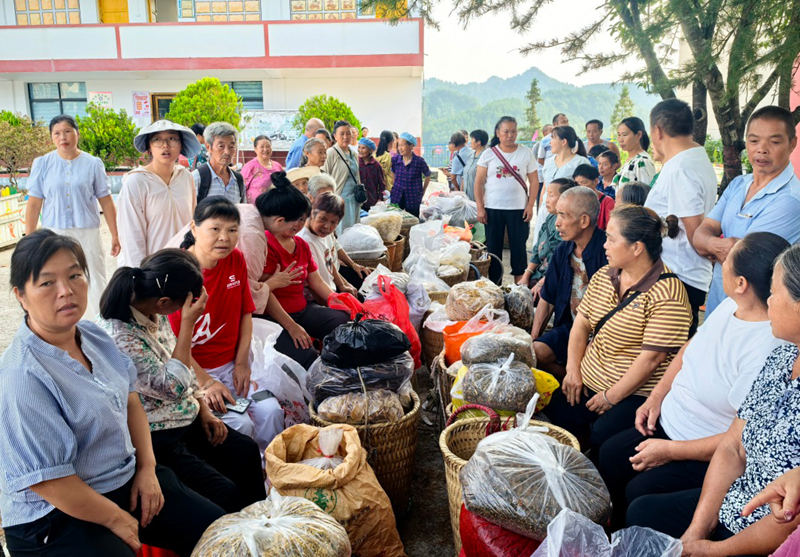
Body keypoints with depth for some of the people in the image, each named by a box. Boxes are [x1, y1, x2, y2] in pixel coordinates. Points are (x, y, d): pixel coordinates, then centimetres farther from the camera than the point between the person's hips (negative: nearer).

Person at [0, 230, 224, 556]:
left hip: (128, 480, 8)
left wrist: (147, 468, 0)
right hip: (56, 517, -7)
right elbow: (45, 479, -23)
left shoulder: (95, 337, -1)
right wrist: (116, 518, -14)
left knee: (219, 528, 8)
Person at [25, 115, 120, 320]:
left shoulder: (93, 164, 1)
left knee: (95, 285, 1)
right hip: (54, 234, 1)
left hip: (87, 233, -1)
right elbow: (34, 204, 3)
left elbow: (106, 201, 4)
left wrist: (115, 235, 3)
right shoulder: (42, 163, 1)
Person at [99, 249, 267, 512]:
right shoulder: (118, 335, -28)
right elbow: (172, 387, -29)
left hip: (187, 420, 9)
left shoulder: (156, 315, -2)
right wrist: (188, 324, -27)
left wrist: (204, 410, 4)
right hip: (155, 440, -9)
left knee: (247, 451, 6)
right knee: (225, 493, -14)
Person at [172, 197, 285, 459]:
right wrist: (205, 384, -19)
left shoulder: (236, 260, 1)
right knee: (240, 423, -21)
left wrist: (242, 363, -1)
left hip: (231, 366, 5)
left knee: (271, 411, -12)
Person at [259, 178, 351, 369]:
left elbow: (316, 282, 15)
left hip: (303, 309, 9)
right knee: (306, 356, -30)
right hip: (274, 316, -8)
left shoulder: (301, 245, 16)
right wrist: (291, 326, -21)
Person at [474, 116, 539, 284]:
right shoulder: (489, 154, 2)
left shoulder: (525, 153, 3)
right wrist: (480, 208, -5)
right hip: (492, 209, 0)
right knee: (493, 248, 6)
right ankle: (494, 286, 16)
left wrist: (530, 205, -5)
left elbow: (534, 181, 4)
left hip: (519, 209, 0)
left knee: (518, 248, 4)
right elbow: (479, 183, 1)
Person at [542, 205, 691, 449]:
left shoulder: (666, 295, -18)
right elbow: (581, 322, 10)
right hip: (589, 382, 7)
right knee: (554, 412, -8)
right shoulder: (603, 276, 6)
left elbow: (652, 358, -20)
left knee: (602, 436, -27)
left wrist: (611, 397, -16)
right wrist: (573, 370, -1)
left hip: (636, 392, -7)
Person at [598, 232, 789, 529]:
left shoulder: (768, 351, -32)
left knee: (638, 493, -17)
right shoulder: (730, 306, -5)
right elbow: (689, 348, 12)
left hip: (711, 457, -9)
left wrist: (670, 451, -20)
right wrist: (656, 398, 4)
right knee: (609, 454, 8)